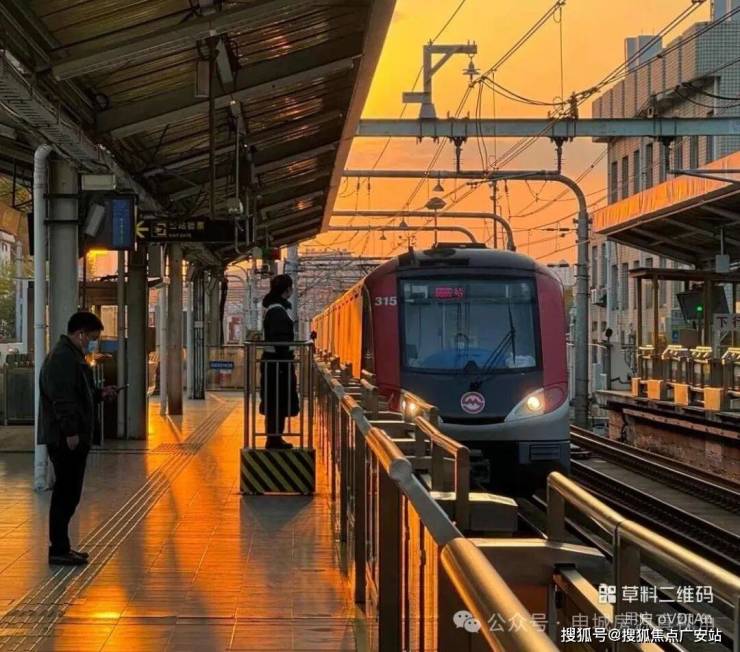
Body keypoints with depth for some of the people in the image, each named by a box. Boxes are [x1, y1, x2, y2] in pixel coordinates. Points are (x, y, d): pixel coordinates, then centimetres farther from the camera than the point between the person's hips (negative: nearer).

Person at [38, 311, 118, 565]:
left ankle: (61, 546, 21)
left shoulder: (72, 356, 20)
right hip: (66, 439, -11)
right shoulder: (62, 358, -15)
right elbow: (62, 398, -22)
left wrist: (100, 394, 14)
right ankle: (59, 550, -1)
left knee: (68, 494, 14)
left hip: (71, 439, 11)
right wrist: (70, 432, -23)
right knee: (66, 494, -6)